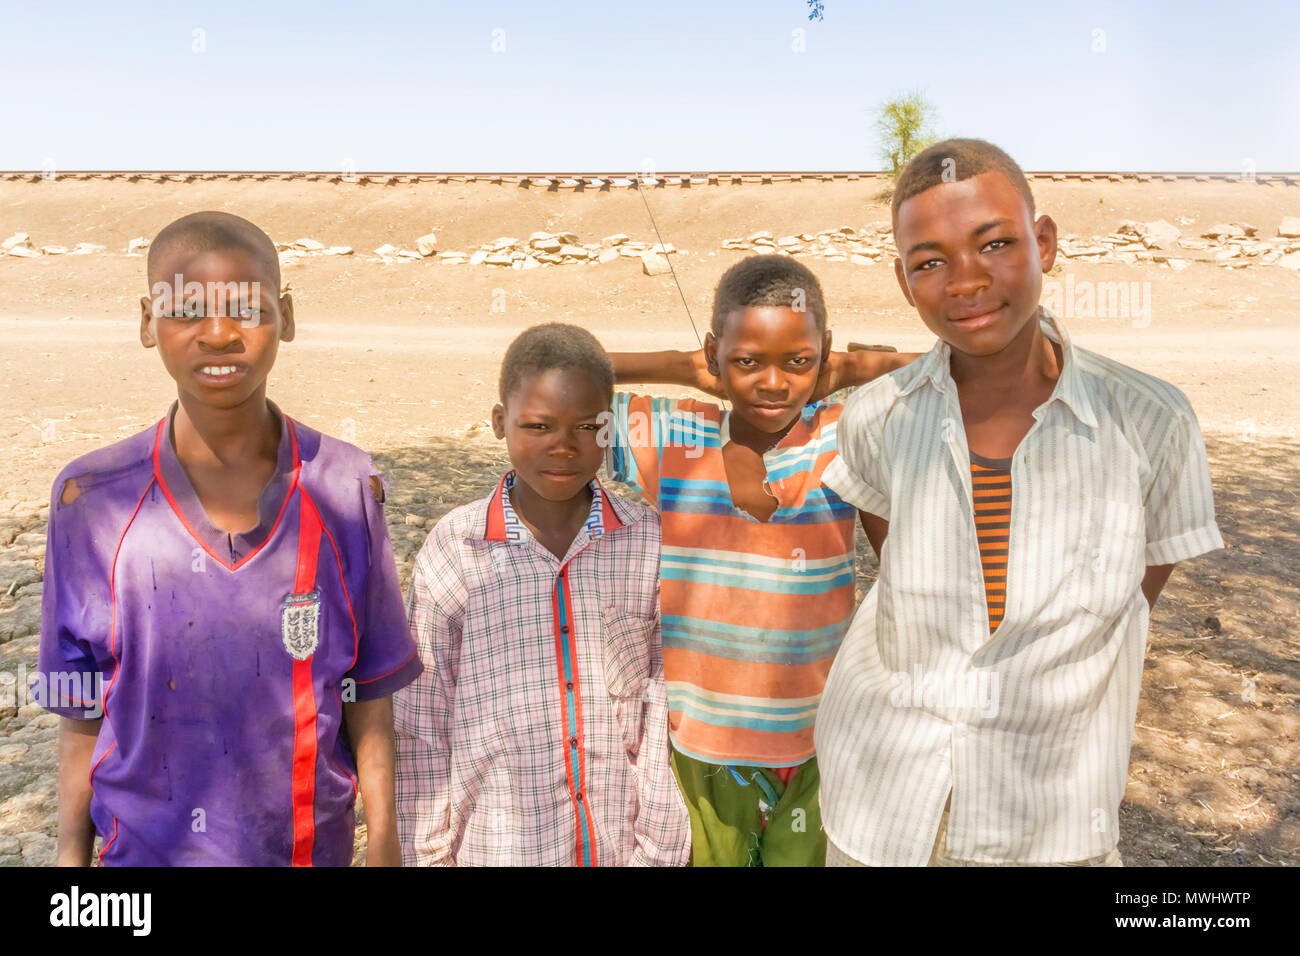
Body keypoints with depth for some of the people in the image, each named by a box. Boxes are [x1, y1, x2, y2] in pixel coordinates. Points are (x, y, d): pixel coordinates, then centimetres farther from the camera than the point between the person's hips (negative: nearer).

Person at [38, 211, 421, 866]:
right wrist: (71, 853, -1)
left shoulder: (347, 489, -11)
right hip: (146, 847, 0)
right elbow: (81, 716, -3)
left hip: (315, 840, 0)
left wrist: (384, 846, -2)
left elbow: (368, 700, -5)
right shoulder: (92, 501, -10)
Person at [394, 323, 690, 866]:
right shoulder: (453, 548, -10)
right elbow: (422, 723, -3)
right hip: (498, 846, 0)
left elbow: (666, 709, -3)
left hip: (621, 843, 1)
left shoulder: (650, 542, -7)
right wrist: (429, 853, 0)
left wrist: (660, 849, -3)